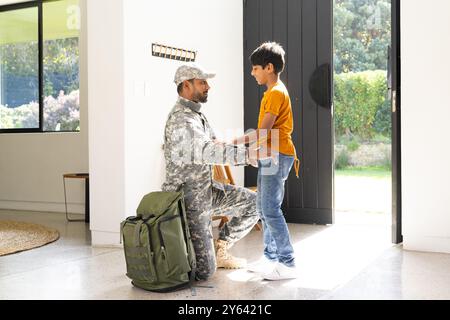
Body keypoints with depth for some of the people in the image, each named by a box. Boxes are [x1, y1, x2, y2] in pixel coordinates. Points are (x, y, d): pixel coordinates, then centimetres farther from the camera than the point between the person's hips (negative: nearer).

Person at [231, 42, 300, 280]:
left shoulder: (276, 92, -13)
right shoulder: (273, 92, 19)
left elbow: (264, 131, -19)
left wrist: (234, 142, -16)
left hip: (276, 156, -10)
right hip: (269, 157, 10)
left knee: (271, 210, -10)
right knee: (263, 208, 13)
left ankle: (287, 264, -5)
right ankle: (270, 257, 21)